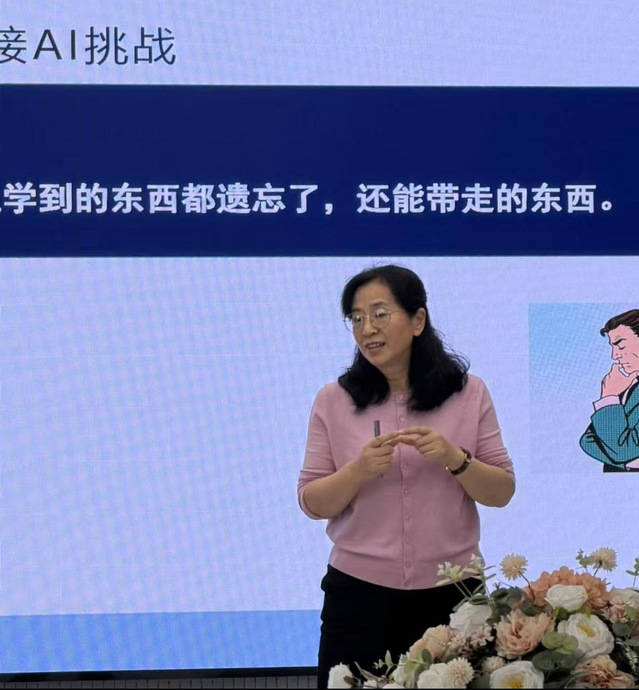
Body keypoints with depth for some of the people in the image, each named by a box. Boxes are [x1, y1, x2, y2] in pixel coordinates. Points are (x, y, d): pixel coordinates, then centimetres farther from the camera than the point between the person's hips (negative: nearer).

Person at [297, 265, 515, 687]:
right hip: (359, 592, 0)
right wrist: (359, 469, -19)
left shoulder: (469, 394, 0)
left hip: (450, 592, 0)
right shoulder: (334, 401, 0)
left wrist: (455, 458, -17)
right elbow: (313, 503, -1)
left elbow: (502, 492, 0)